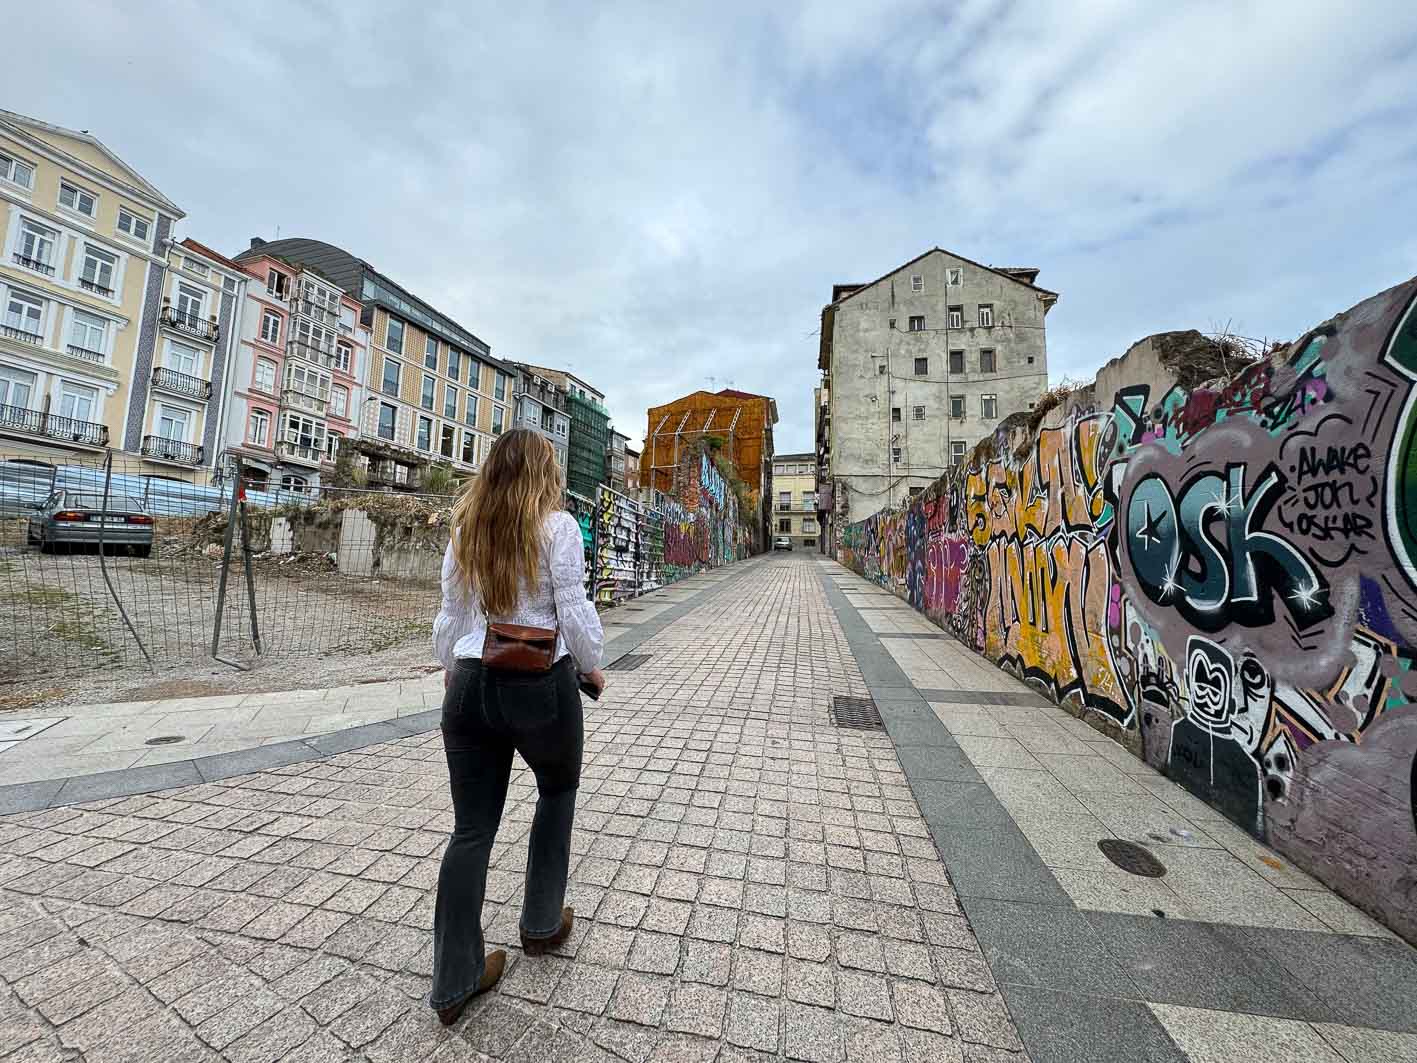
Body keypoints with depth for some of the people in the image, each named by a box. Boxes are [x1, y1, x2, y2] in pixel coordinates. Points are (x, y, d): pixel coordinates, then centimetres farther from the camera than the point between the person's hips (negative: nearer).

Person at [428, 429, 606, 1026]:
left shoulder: (464, 530, 7)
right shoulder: (557, 526, -9)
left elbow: (449, 616, 12)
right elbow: (574, 613, -13)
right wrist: (592, 667, 3)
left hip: (471, 685, 4)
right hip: (541, 685, -4)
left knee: (471, 829, 15)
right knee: (558, 791, 23)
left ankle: (453, 981, 28)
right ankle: (541, 925, 39)